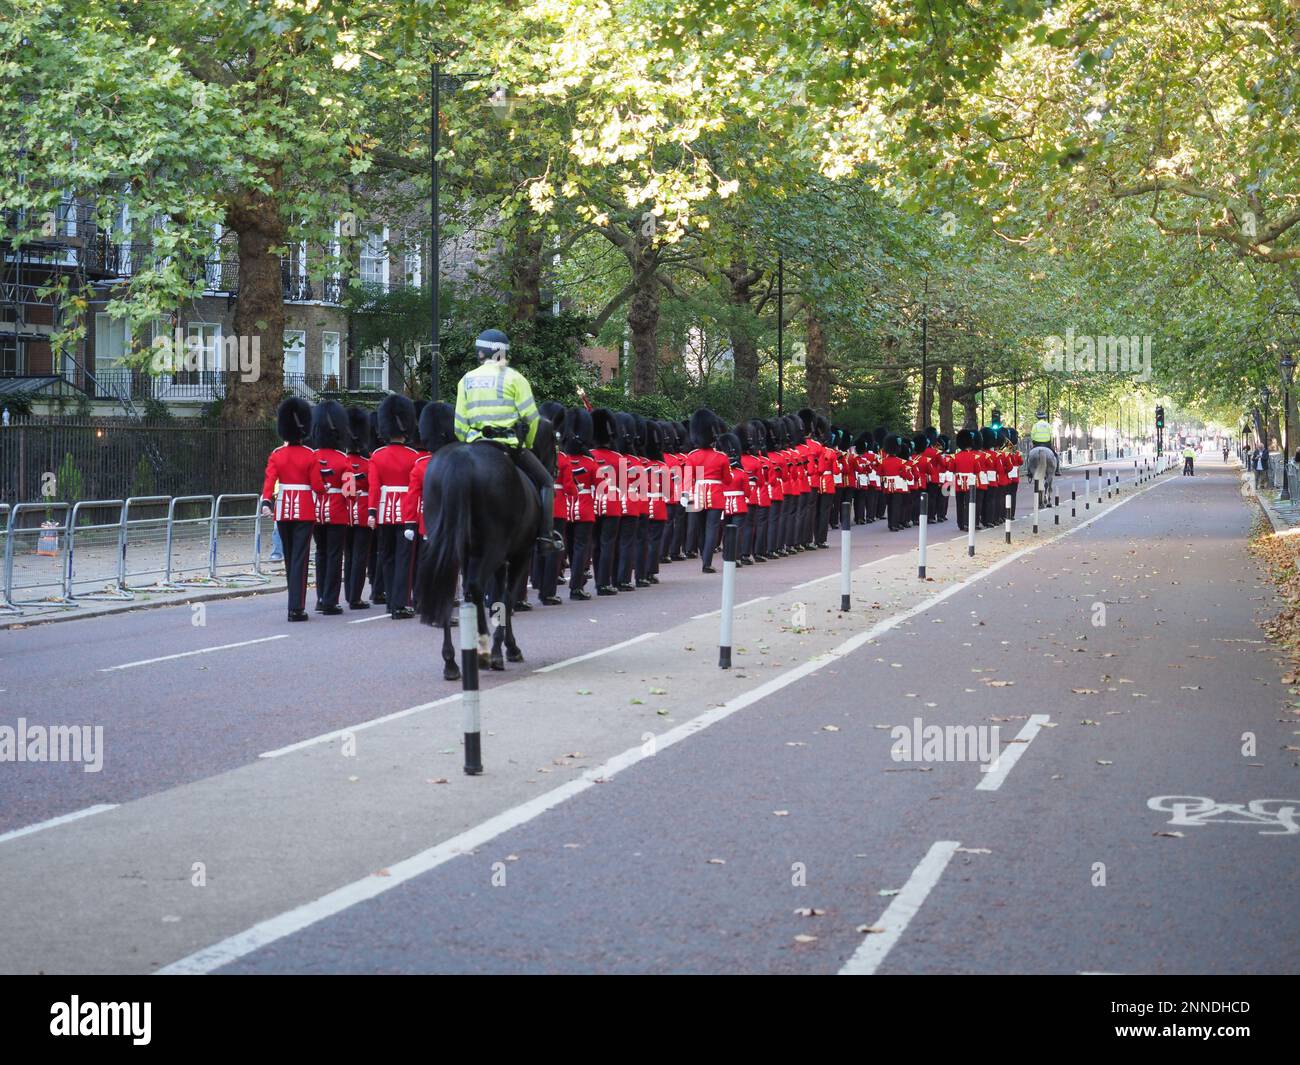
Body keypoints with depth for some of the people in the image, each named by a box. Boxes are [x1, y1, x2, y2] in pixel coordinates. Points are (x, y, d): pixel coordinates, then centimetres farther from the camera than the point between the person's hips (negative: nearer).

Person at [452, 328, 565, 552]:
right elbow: (531, 417, -4)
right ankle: (546, 535, -2)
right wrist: (527, 445, 10)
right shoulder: (513, 377, -2)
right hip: (510, 445, -4)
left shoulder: (466, 380, 10)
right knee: (545, 482, 10)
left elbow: (459, 425, 8)